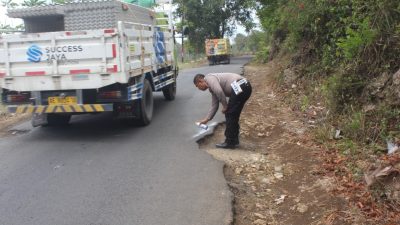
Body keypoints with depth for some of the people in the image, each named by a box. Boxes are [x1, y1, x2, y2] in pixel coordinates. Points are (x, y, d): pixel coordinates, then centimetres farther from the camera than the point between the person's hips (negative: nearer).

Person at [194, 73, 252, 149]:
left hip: (239, 87, -10)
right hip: (245, 87, 10)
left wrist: (224, 106, -5)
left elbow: (219, 92, -18)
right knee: (233, 115, 17)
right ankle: (234, 140, 25)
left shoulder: (209, 78, -1)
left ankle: (230, 142, 7)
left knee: (229, 115, 0)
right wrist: (206, 119, 28)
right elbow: (214, 106, 28)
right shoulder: (212, 88, 27)